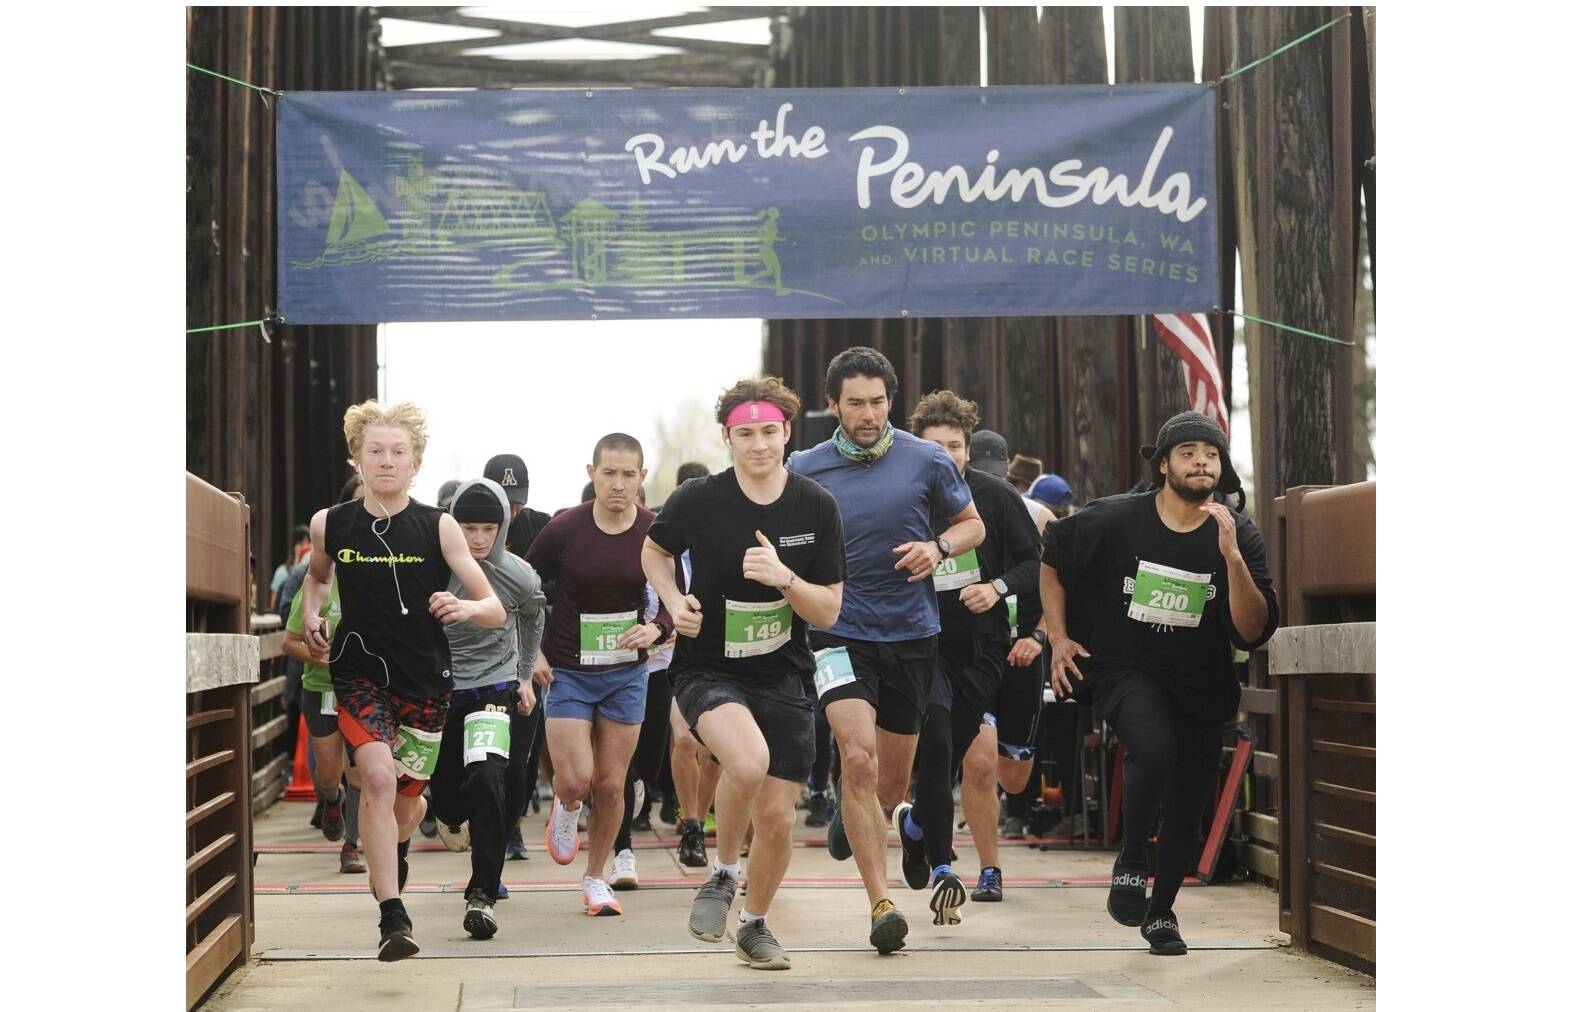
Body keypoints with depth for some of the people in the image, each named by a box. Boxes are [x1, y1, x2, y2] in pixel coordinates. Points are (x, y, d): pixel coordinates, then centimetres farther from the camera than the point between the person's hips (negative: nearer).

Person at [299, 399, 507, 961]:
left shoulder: (438, 527, -8)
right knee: (377, 775, -23)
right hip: (359, 671, 0)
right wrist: (311, 614, 4)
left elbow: (495, 611, -9)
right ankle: (393, 918, -22)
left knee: (406, 797, 11)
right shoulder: (330, 525, -3)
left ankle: (395, 846, 50)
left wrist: (467, 607, -31)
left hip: (425, 678, 1)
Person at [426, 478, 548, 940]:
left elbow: (533, 615, 14)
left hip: (495, 689, -1)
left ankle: (483, 893, -18)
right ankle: (451, 814, 53)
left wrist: (525, 675, 17)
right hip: (438, 689, 1)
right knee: (444, 788, 12)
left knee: (488, 778, -24)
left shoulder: (517, 576, -10)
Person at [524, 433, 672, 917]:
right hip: (567, 672, -1)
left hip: (627, 672, 2)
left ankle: (595, 879, 24)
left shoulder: (655, 532, -7)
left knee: (611, 785, 5)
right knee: (576, 779, -12)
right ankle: (565, 808, 25)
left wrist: (656, 629, -18)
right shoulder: (564, 529, -11)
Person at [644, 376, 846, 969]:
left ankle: (755, 925, 31)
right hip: (708, 669, -3)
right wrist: (674, 602, -7)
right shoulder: (697, 501, -10)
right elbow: (654, 551, 12)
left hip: (782, 676, 3)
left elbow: (828, 613, -4)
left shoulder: (817, 508, -6)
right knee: (748, 761, -32)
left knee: (776, 816, 3)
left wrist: (784, 577, -22)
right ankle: (723, 874, -4)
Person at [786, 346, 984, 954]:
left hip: (912, 635, 2)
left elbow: (972, 525, 10)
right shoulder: (804, 470, -1)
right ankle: (881, 904, -18)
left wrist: (938, 546, -10)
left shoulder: (926, 461, -1)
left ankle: (853, 815, 50)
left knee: (892, 779, 12)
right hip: (841, 634, -2)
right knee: (859, 758, -21)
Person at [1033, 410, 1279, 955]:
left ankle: (1161, 913, 32)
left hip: (1199, 684, 3)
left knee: (1186, 805, 8)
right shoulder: (1115, 519, -12)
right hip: (1123, 668, -3)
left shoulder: (1239, 536, -10)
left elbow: (1253, 632, -18)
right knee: (1154, 747, -31)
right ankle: (1130, 863, -8)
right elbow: (1052, 558, 6)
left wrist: (1231, 556, -28)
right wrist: (1058, 635, 1)